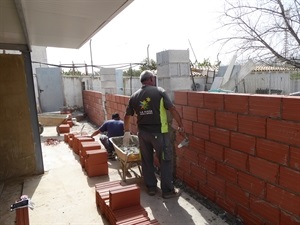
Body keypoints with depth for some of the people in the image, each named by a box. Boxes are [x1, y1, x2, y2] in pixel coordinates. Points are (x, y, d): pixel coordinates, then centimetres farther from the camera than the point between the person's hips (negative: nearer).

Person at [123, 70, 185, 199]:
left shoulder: (134, 96, 7)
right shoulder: (159, 91, -6)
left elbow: (127, 116, 13)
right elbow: (172, 109, -8)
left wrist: (127, 132, 24)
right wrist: (180, 125, 2)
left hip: (143, 133, 5)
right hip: (159, 132, -5)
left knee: (147, 161, 16)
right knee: (166, 160, 6)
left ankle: (151, 187, 27)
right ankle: (168, 190, 14)